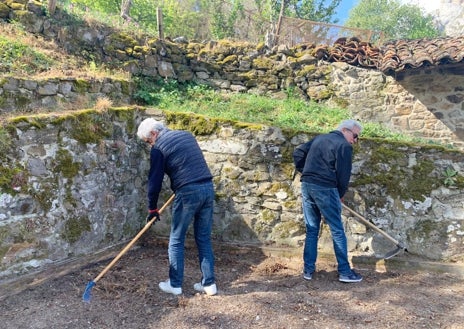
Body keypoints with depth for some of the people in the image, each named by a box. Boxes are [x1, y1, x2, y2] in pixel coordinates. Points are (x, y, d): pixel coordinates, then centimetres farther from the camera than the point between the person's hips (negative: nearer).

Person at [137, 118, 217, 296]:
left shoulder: (158, 148, -1)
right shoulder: (186, 135, 19)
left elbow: (155, 180, 0)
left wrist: (152, 208, 9)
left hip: (187, 192, -6)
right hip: (208, 188, 7)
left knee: (176, 240, 10)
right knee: (204, 239, 14)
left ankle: (175, 284, 19)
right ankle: (209, 283, 18)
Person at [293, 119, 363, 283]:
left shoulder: (319, 138, 18)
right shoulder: (344, 146, -4)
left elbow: (298, 153, 18)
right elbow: (343, 175, -8)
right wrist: (340, 195, 8)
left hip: (307, 185, 7)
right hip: (325, 189, -7)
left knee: (312, 230, 14)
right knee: (337, 231, 5)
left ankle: (308, 269, 17)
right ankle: (344, 271, 11)